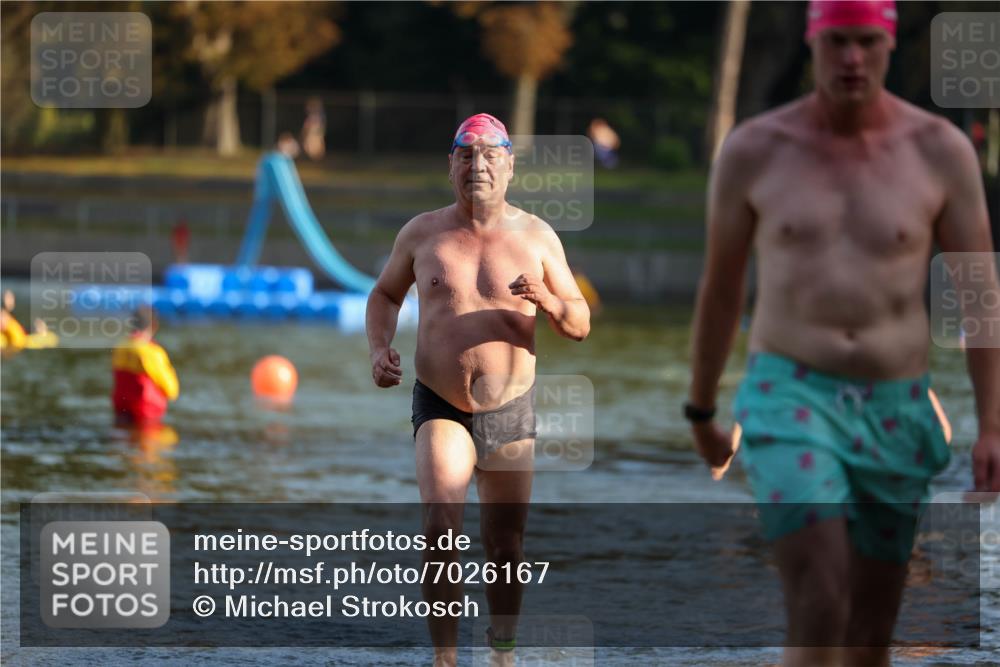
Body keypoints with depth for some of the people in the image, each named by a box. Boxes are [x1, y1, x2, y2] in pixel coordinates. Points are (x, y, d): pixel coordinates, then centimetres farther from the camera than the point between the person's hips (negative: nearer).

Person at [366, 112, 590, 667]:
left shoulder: (537, 237, 0)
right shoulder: (422, 233, 1)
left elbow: (581, 326, 2)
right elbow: (385, 294, 19)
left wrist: (548, 303, -20)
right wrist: (380, 349, 1)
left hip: (510, 412, 1)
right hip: (440, 409, -1)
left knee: (506, 550, 9)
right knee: (441, 530, -21)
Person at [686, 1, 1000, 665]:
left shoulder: (941, 151, -1)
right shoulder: (753, 151, -2)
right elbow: (720, 288, 9)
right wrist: (701, 412, 18)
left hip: (895, 411, 2)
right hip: (791, 400, -2)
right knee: (819, 612, -19)